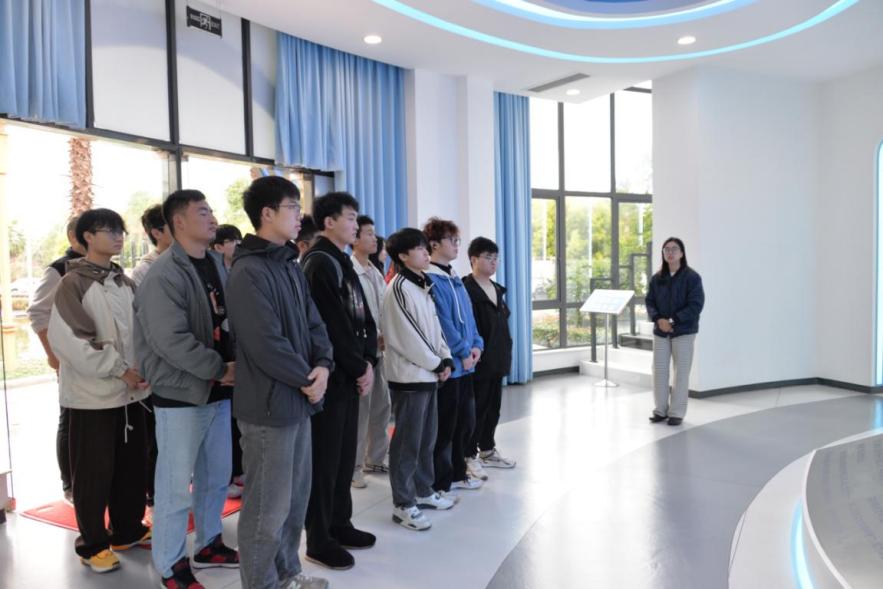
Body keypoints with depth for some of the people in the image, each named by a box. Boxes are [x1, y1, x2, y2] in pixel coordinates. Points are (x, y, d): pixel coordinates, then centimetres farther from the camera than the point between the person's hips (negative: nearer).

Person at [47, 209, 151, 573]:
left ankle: (127, 531, 30)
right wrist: (119, 369, -16)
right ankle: (92, 544, 19)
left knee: (132, 466, 14)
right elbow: (68, 339, -16)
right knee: (94, 471, 4)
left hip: (130, 391, 6)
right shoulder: (74, 283, -8)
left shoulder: (125, 283, 10)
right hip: (93, 393, -6)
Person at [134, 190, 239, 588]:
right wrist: (221, 369, -17)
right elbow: (171, 341, -23)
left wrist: (234, 366, -3)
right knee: (176, 485, 4)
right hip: (181, 395, -7)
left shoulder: (216, 264, 9)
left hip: (218, 391, 7)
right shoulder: (164, 275, -15)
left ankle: (209, 545, 36)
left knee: (217, 476, 18)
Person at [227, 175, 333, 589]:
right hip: (269, 403, -9)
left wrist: (322, 365, -7)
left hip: (298, 399, 9)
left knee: (296, 495, 20)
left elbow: (313, 322, 10)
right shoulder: (248, 272, -17)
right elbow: (267, 345, -22)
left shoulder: (290, 266, 12)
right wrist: (307, 379, -12)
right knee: (269, 505, 4)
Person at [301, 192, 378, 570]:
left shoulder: (342, 262, 16)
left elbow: (363, 318, 13)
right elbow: (333, 326, -19)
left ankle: (340, 525, 29)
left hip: (350, 376, 9)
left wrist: (368, 361, 2)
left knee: (345, 456, 16)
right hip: (331, 376, -9)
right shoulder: (320, 264, -14)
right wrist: (359, 368, -11)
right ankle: (319, 540, 12)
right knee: (324, 459, 0)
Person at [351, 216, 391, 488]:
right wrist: (375, 337, -16)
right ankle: (353, 466, 8)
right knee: (360, 409, -3)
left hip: (380, 349, 8)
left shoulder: (376, 273, 15)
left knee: (381, 406, 13)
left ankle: (374, 459, 27)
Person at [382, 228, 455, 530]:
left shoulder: (424, 286, 15)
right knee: (407, 441, -3)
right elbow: (409, 337, -18)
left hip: (428, 374, 9)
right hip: (409, 376, -9)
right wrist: (436, 364, -10)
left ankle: (423, 491, 29)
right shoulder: (399, 288, -13)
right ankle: (403, 504, 7)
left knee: (427, 437, 16)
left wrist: (446, 359, 4)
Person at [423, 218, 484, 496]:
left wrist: (476, 345, 4)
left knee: (465, 421, 16)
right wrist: (463, 351, -12)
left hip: (464, 363, 9)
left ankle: (457, 473, 31)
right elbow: (443, 322, -17)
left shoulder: (454, 278, 14)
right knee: (445, 426, 0)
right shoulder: (430, 280, -14)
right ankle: (440, 483, 13)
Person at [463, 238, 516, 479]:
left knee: (494, 406, 16)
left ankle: (487, 450, 30)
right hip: (478, 359, -8)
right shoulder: (466, 288, -12)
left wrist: (506, 352, 15)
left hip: (497, 359, 8)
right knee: (477, 408, -1)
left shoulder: (497, 289, 15)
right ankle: (470, 456, 11)